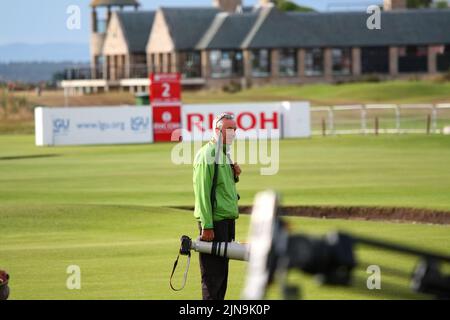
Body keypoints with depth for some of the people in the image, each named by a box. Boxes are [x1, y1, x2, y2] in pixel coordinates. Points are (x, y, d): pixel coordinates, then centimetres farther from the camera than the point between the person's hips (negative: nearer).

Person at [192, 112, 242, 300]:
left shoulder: (225, 153, 17)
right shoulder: (207, 154, -12)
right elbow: (202, 192, -17)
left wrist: (234, 175, 4)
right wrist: (206, 226, -21)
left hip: (228, 219, 9)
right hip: (214, 220, -9)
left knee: (222, 271, 13)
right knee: (213, 274, -8)